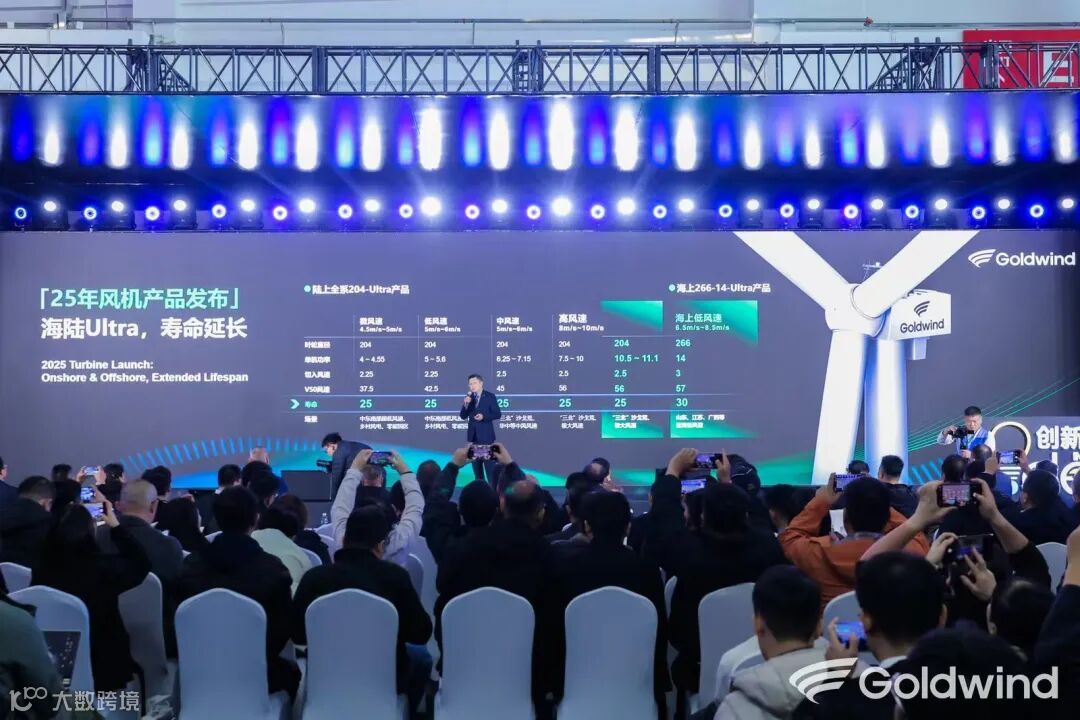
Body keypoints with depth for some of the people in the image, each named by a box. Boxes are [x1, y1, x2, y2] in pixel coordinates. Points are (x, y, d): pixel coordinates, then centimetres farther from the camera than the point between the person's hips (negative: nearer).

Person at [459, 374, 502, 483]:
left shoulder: (490, 396, -5)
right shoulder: (469, 397, 7)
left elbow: (498, 414, -7)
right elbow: (463, 416, 3)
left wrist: (484, 416, -21)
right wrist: (466, 404, -14)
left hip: (486, 435, -5)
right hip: (473, 435, 5)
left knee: (489, 464, -5)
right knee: (476, 464, 9)